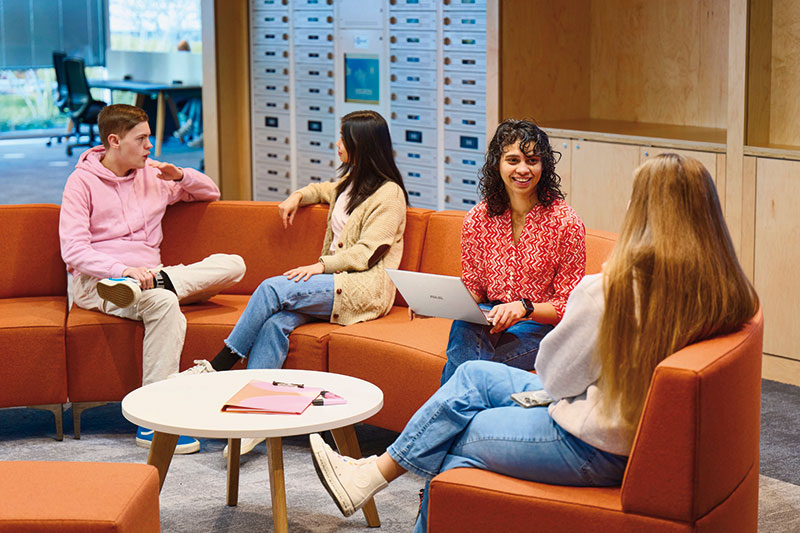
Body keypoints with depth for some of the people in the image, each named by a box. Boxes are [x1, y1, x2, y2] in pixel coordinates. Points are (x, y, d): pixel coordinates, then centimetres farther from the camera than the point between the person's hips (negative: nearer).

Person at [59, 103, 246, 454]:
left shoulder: (153, 174, 16)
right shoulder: (82, 181, -1)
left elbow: (210, 193, 25)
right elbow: (74, 251, -12)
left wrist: (180, 176, 2)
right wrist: (124, 269, -28)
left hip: (145, 274, 6)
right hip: (94, 281, -6)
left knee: (232, 265, -13)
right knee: (164, 304, -38)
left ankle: (139, 288, -31)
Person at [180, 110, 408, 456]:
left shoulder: (388, 194, -5)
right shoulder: (350, 181, 22)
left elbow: (366, 253, -13)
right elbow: (323, 190, 45)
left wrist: (320, 266, -21)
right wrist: (298, 196, 24)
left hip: (365, 288, -8)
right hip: (335, 280, 8)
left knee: (272, 289, -25)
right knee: (275, 322, -23)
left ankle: (217, 367, -18)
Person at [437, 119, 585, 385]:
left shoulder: (565, 222, -8)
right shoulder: (477, 219, 3)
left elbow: (568, 305, -5)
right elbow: (473, 289, 12)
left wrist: (523, 308, -24)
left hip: (539, 326, -3)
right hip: (489, 318, 4)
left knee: (466, 370, -32)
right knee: (463, 328, -34)